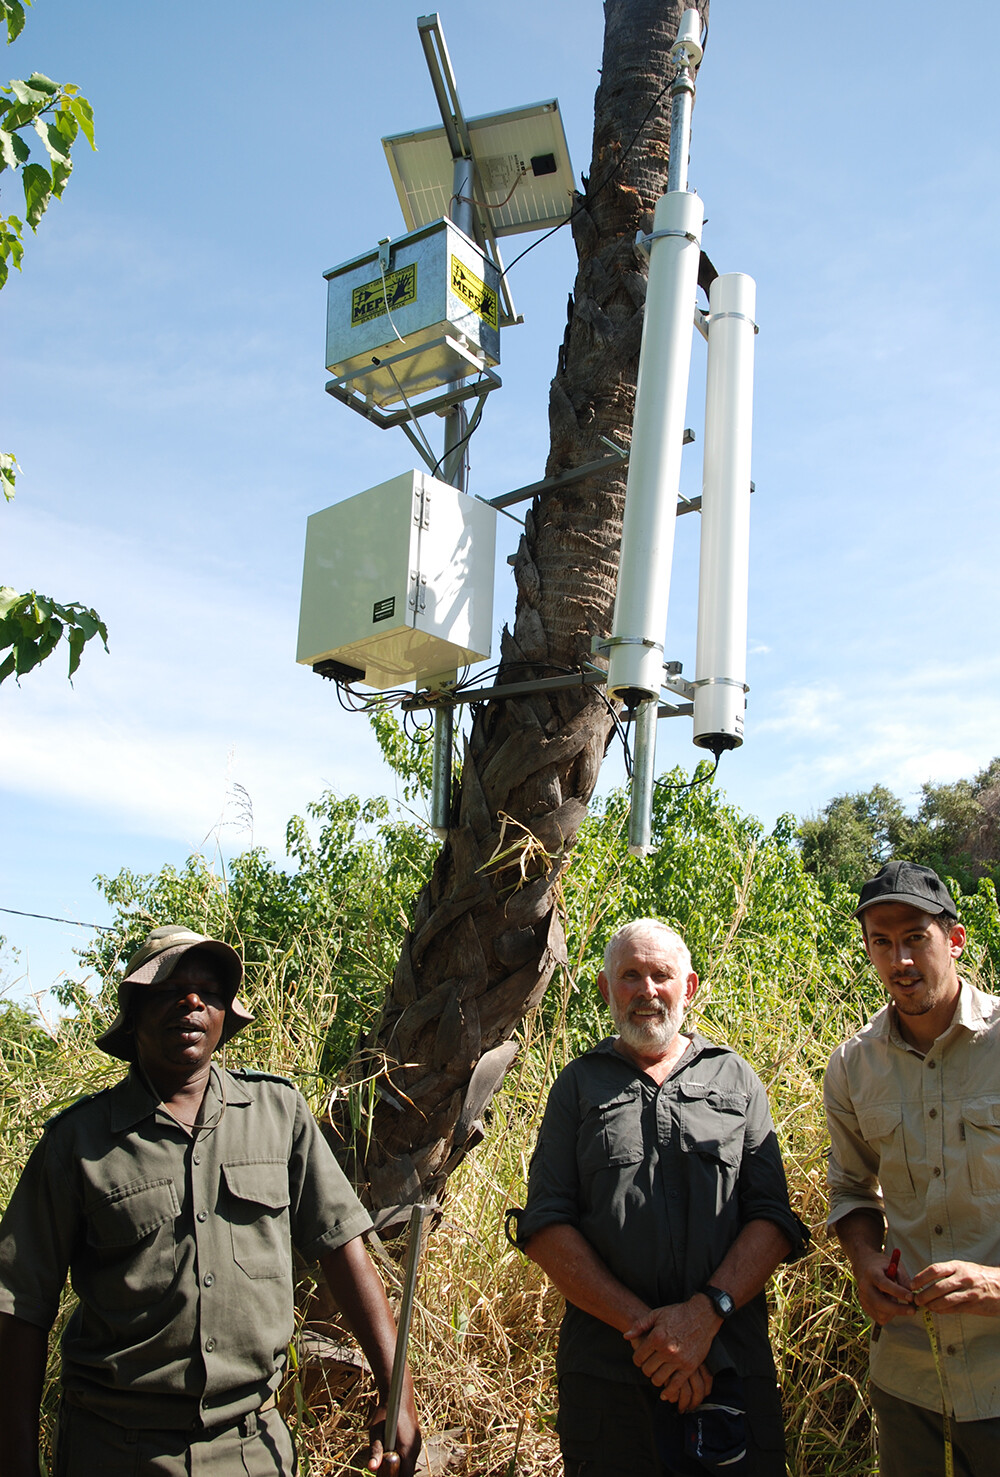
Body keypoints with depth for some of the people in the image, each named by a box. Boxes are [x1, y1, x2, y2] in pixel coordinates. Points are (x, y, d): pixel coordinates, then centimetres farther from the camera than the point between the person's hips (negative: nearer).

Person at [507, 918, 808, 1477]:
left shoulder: (736, 1079, 9)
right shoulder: (579, 1084, 8)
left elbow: (773, 1219, 1)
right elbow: (546, 1226, -1)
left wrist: (706, 1312, -14)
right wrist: (641, 1324, -13)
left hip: (734, 1368, 1)